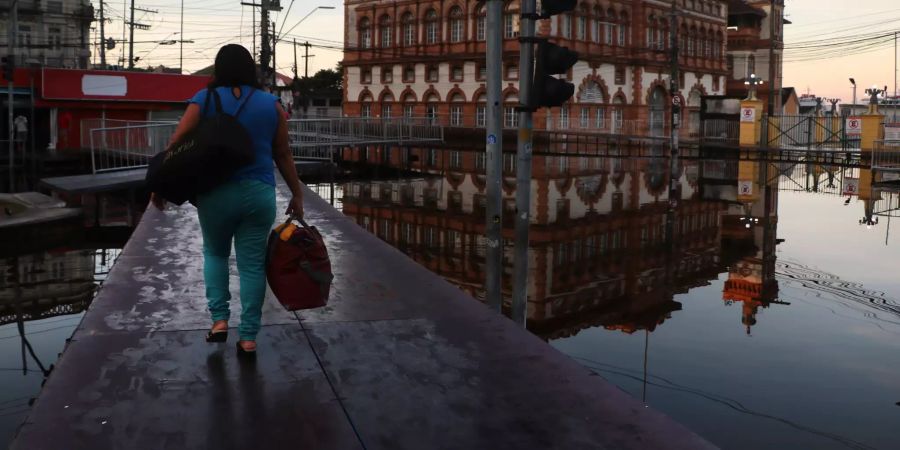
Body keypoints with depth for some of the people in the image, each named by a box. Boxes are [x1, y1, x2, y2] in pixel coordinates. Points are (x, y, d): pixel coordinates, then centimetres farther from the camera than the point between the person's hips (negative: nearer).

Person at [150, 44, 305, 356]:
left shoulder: (204, 100, -1)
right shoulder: (271, 104, 3)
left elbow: (177, 146, -3)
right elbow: (283, 155, 5)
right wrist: (297, 194, 13)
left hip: (217, 193, 0)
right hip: (259, 194, 1)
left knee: (215, 253, 23)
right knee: (252, 264, 6)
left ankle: (219, 319, 15)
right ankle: (248, 338, 11)